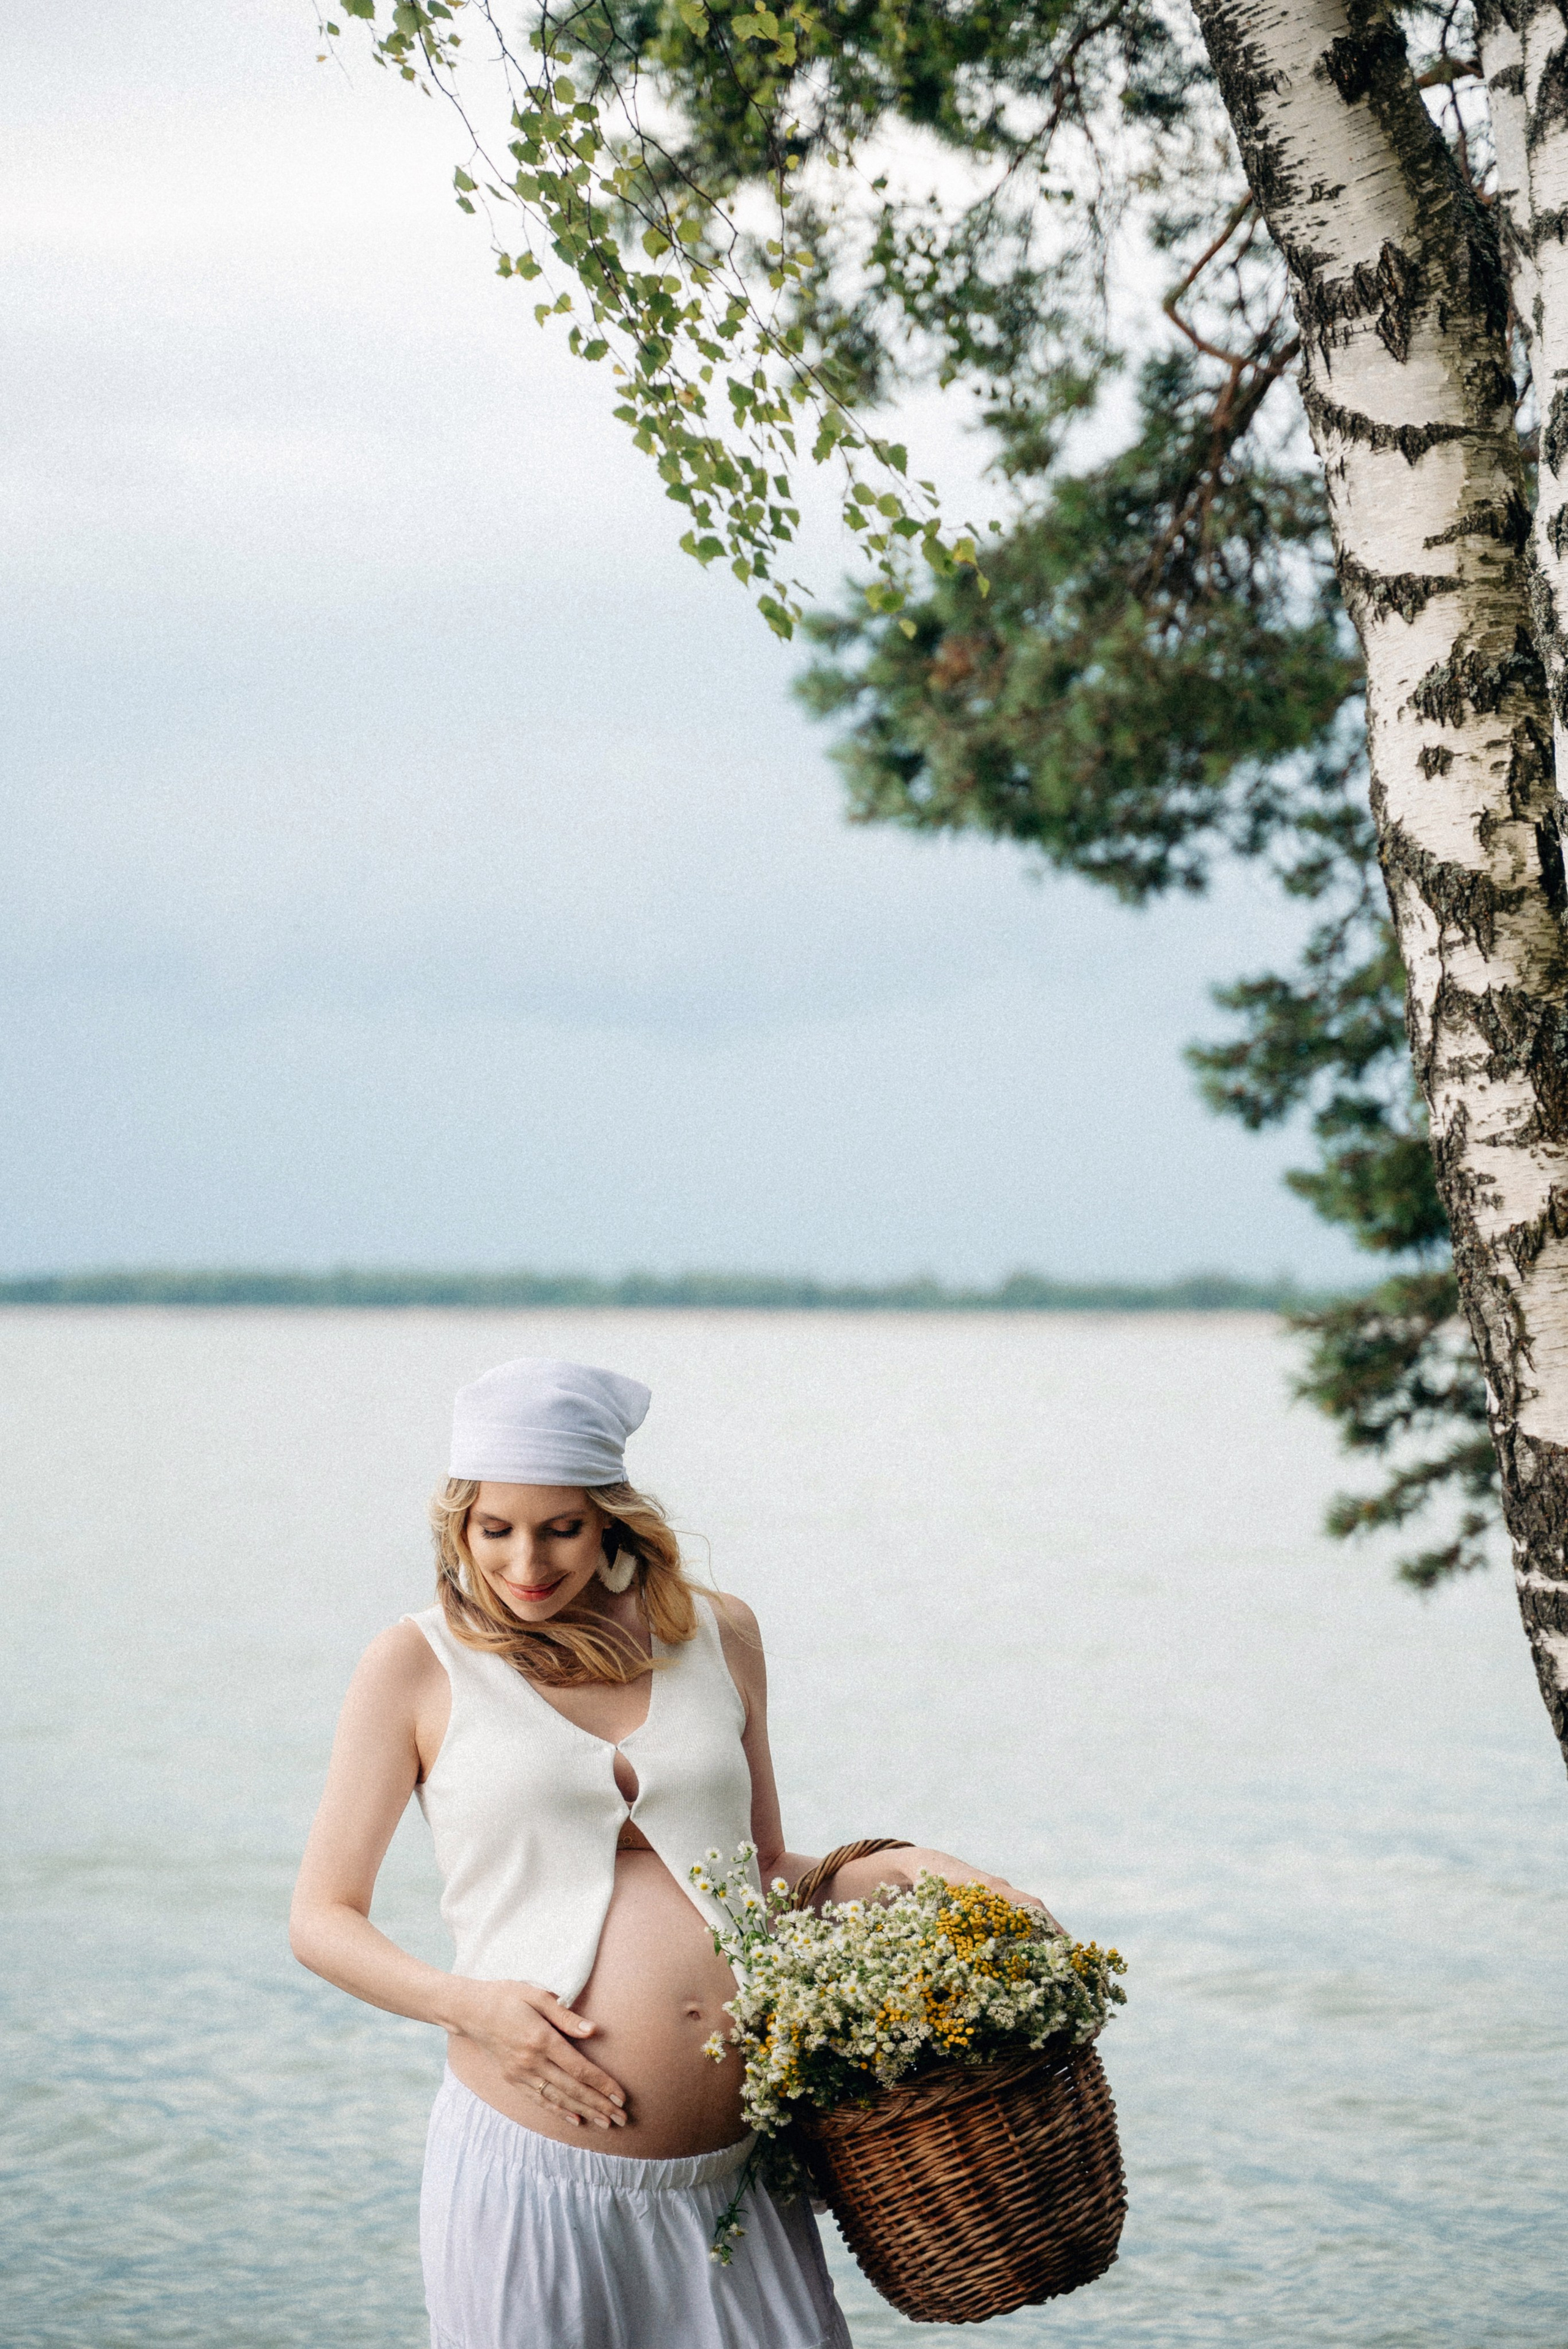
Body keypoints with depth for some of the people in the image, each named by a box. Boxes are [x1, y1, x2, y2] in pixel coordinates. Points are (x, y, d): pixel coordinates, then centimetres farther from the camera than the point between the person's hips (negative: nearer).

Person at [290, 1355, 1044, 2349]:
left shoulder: (717, 1635, 11)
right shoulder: (420, 1664, 2)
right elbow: (322, 1920, 3)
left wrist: (889, 1870, 3)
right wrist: (466, 2002, -13)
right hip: (532, 2164, -3)